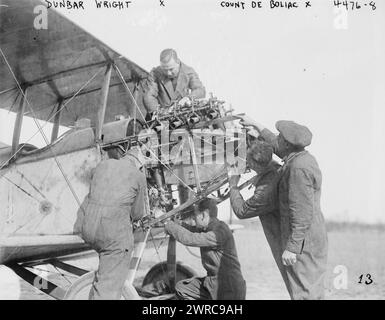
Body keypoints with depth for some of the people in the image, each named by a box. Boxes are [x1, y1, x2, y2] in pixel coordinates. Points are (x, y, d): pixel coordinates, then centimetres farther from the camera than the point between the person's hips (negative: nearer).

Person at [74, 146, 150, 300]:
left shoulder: (103, 164, 16)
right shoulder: (139, 177, 5)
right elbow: (138, 213, 10)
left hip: (87, 227, 5)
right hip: (114, 233, -5)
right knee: (110, 287, -3)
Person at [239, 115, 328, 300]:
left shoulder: (299, 168, -21)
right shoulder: (303, 158, 10)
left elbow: (302, 212, -24)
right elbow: (277, 148, 32)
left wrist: (292, 247, -23)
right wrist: (257, 126, 38)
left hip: (303, 242, -10)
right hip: (314, 238, 10)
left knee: (304, 293, -7)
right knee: (312, 292, 15)